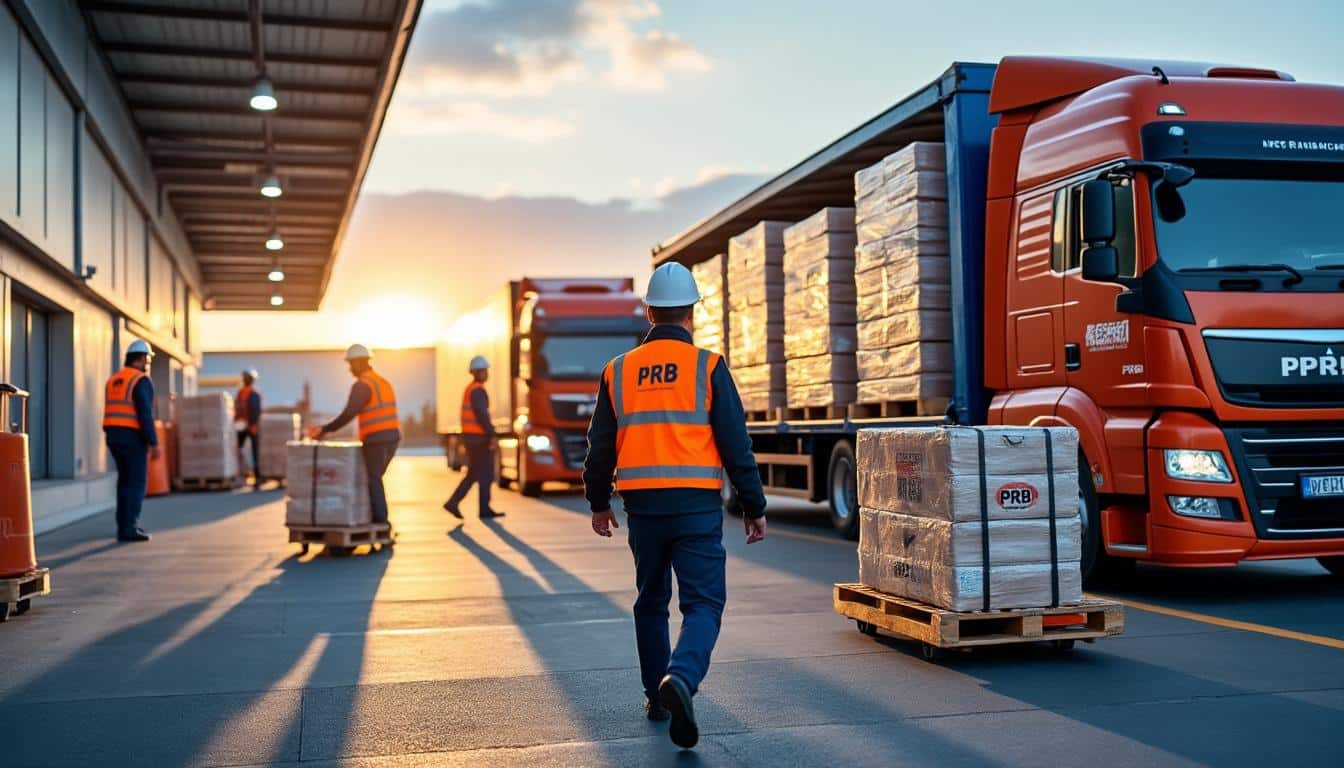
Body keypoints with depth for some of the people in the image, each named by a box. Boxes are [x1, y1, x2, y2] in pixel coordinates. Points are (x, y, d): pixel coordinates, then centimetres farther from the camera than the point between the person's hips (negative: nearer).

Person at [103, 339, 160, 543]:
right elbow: (145, 414, -18)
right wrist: (154, 443, -17)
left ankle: (124, 526, 18)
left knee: (125, 481, 16)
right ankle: (129, 529, -9)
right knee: (138, 483, -4)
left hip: (113, 435, 8)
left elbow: (112, 414, 16)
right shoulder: (142, 381, -10)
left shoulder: (113, 380, 15)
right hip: (133, 437, -8)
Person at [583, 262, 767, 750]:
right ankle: (681, 678, -25)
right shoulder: (708, 366, -4)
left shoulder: (618, 371, 6)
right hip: (697, 505, -3)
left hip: (642, 507, 3)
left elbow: (600, 447, 11)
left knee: (651, 602, 20)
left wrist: (599, 503, 24)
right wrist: (753, 507, 4)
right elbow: (736, 444, -5)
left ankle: (657, 697, 26)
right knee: (703, 603, 0)